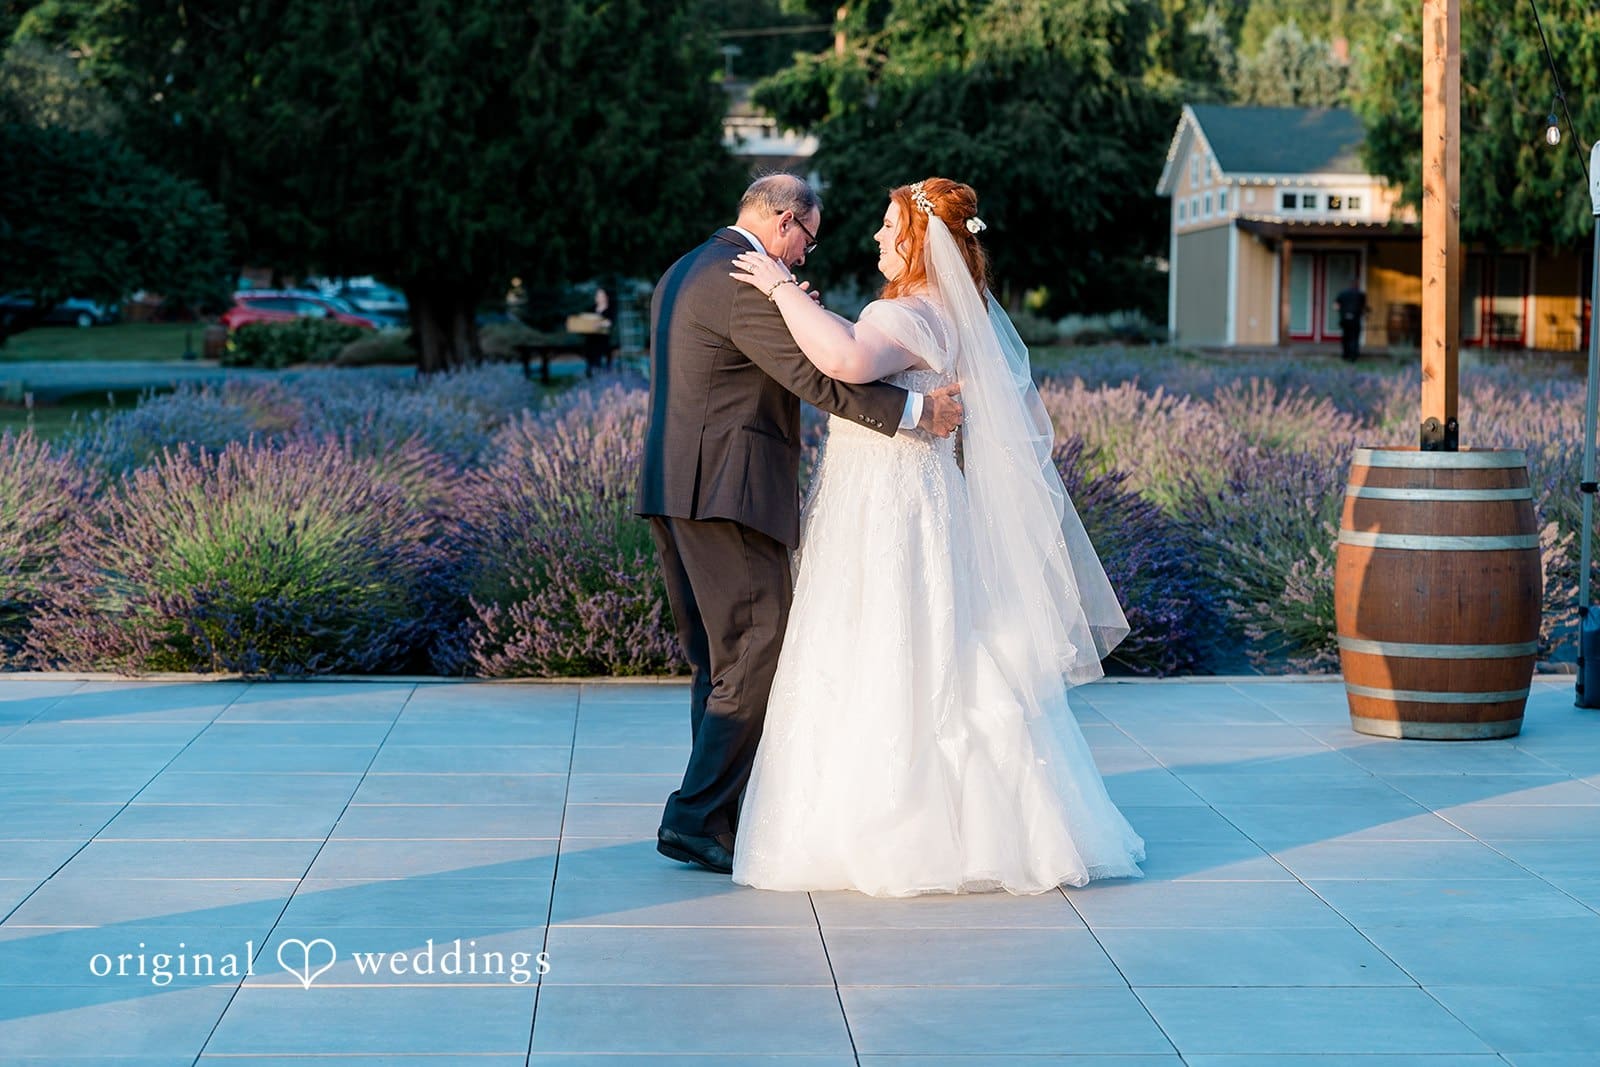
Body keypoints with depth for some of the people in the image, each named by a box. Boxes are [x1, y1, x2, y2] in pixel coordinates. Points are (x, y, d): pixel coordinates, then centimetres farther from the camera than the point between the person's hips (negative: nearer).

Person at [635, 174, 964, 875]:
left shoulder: (682, 275, 19)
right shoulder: (750, 285, -12)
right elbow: (816, 378, -18)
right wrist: (915, 410, -15)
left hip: (672, 492, 10)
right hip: (728, 494, -10)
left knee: (719, 661, 14)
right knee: (758, 657, -7)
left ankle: (716, 816, 17)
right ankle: (696, 819, -10)